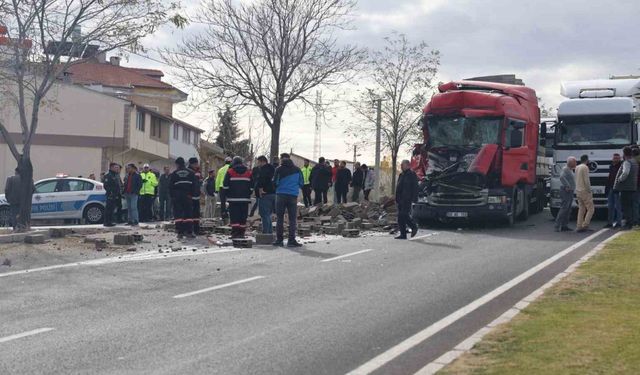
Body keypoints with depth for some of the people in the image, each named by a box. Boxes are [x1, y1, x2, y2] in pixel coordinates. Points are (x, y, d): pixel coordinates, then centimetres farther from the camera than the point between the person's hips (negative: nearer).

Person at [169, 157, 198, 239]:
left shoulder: (174, 174, 3)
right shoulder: (191, 173, 7)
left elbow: (170, 186, 2)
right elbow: (194, 185, 4)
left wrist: (172, 196, 7)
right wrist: (191, 194, 7)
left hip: (177, 196, -1)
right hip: (188, 196, 1)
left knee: (178, 214, 0)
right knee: (188, 214, 5)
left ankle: (180, 232, -6)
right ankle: (189, 232, -1)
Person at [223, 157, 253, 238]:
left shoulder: (230, 172, 0)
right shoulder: (248, 172, 10)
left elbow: (225, 186, -1)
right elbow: (251, 186, 11)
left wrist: (227, 195, 11)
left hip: (233, 198, -3)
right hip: (245, 198, 3)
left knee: (234, 216, -1)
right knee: (243, 216, 5)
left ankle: (235, 232, -9)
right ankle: (241, 233, 4)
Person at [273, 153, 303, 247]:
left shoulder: (279, 169, -2)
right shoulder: (297, 170, 6)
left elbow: (275, 182, -1)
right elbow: (301, 183, 9)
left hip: (281, 195, -1)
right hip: (293, 196, 1)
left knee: (280, 218, 6)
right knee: (292, 219, 3)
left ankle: (279, 239, 5)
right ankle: (291, 240, -3)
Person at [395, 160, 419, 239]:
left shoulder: (412, 175, -5)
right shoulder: (401, 175, 18)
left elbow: (415, 188, -10)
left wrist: (414, 199, -17)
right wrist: (396, 199, 18)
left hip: (407, 200, -8)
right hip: (400, 199, 8)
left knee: (404, 215, -15)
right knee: (400, 217, 4)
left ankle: (414, 227, 7)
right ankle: (403, 234, 7)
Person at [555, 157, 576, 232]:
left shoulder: (570, 170, 20)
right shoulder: (565, 169, -12)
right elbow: (562, 177, -31)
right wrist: (567, 186, -27)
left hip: (570, 192, 10)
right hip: (566, 192, -10)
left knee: (568, 210, 10)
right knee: (564, 208, -14)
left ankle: (564, 226, 12)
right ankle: (558, 226, -16)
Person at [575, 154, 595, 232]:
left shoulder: (577, 167, 13)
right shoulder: (585, 167, -13)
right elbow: (586, 181, -17)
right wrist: (589, 191, -10)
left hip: (578, 191, 9)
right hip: (584, 191, -8)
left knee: (581, 209, 9)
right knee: (590, 209, -3)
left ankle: (579, 227, 4)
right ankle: (585, 226, -11)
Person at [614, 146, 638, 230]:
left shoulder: (627, 162, -14)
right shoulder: (634, 162, 16)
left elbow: (625, 173, -29)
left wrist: (620, 179, -14)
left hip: (626, 187, -9)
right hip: (632, 187, 9)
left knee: (625, 206, -7)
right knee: (630, 206, 15)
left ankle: (628, 223, -8)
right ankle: (631, 222, 19)